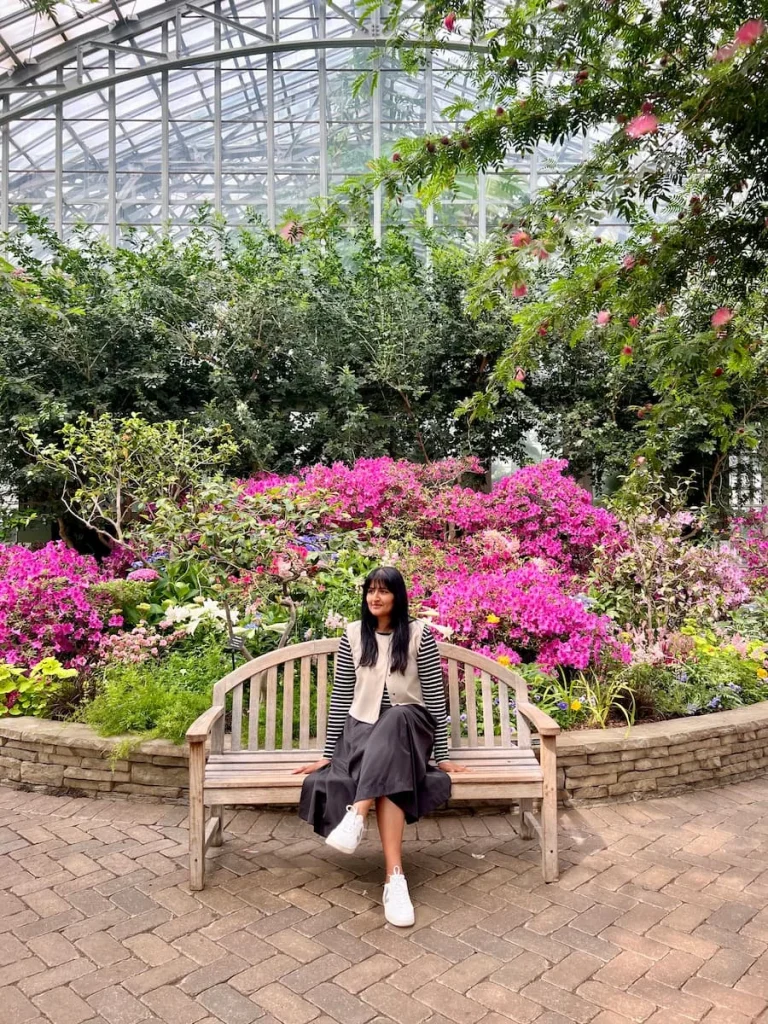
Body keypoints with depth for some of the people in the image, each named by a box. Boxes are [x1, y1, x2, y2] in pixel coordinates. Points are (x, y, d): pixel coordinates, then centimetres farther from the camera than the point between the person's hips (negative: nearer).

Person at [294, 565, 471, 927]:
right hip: (363, 728, 1)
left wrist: (442, 756, -5)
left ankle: (357, 814, -44)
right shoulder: (353, 635, 4)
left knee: (394, 720, -38)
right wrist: (328, 753, 3)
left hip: (408, 727, -1)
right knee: (389, 775, -33)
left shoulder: (419, 634, -3)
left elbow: (435, 697, -3)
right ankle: (395, 877, -39)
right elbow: (340, 697, 5)